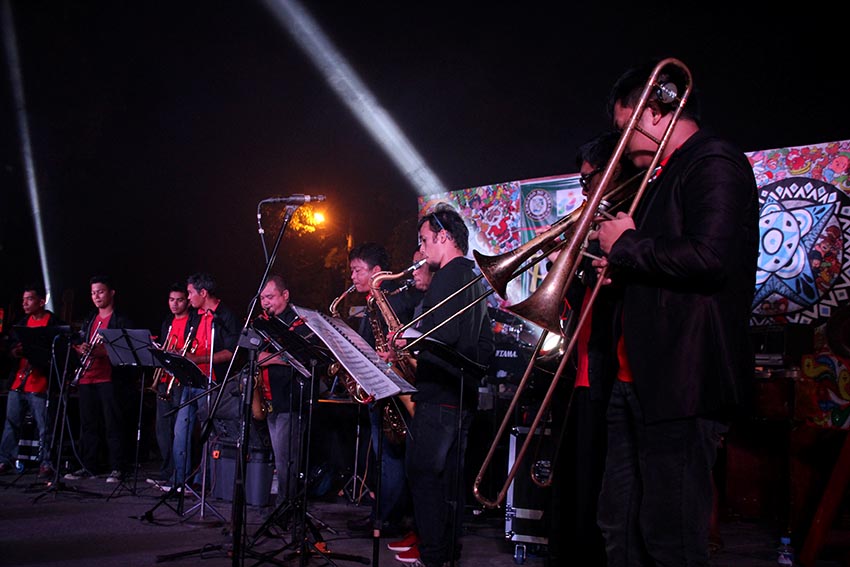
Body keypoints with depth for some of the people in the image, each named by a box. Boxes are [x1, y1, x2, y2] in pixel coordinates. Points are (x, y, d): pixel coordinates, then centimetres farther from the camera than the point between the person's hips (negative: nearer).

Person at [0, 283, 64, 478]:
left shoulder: (53, 323, -5)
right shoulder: (23, 322, 17)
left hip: (40, 384, -7)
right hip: (18, 380, 7)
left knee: (44, 426, -2)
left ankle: (46, 464, 5)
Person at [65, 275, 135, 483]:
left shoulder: (121, 320, 0)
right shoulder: (90, 320, 21)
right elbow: (80, 344, 21)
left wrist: (103, 352, -22)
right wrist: (81, 349, -3)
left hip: (110, 378, -7)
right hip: (87, 378, 7)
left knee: (113, 425, -5)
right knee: (88, 425, 9)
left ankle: (117, 468, -2)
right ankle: (89, 467, 17)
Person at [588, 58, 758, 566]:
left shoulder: (714, 163, -9)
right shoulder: (667, 176, 21)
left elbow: (709, 257, -25)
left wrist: (627, 246, -11)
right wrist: (622, 268, 9)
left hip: (683, 382, -10)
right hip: (639, 380, 10)